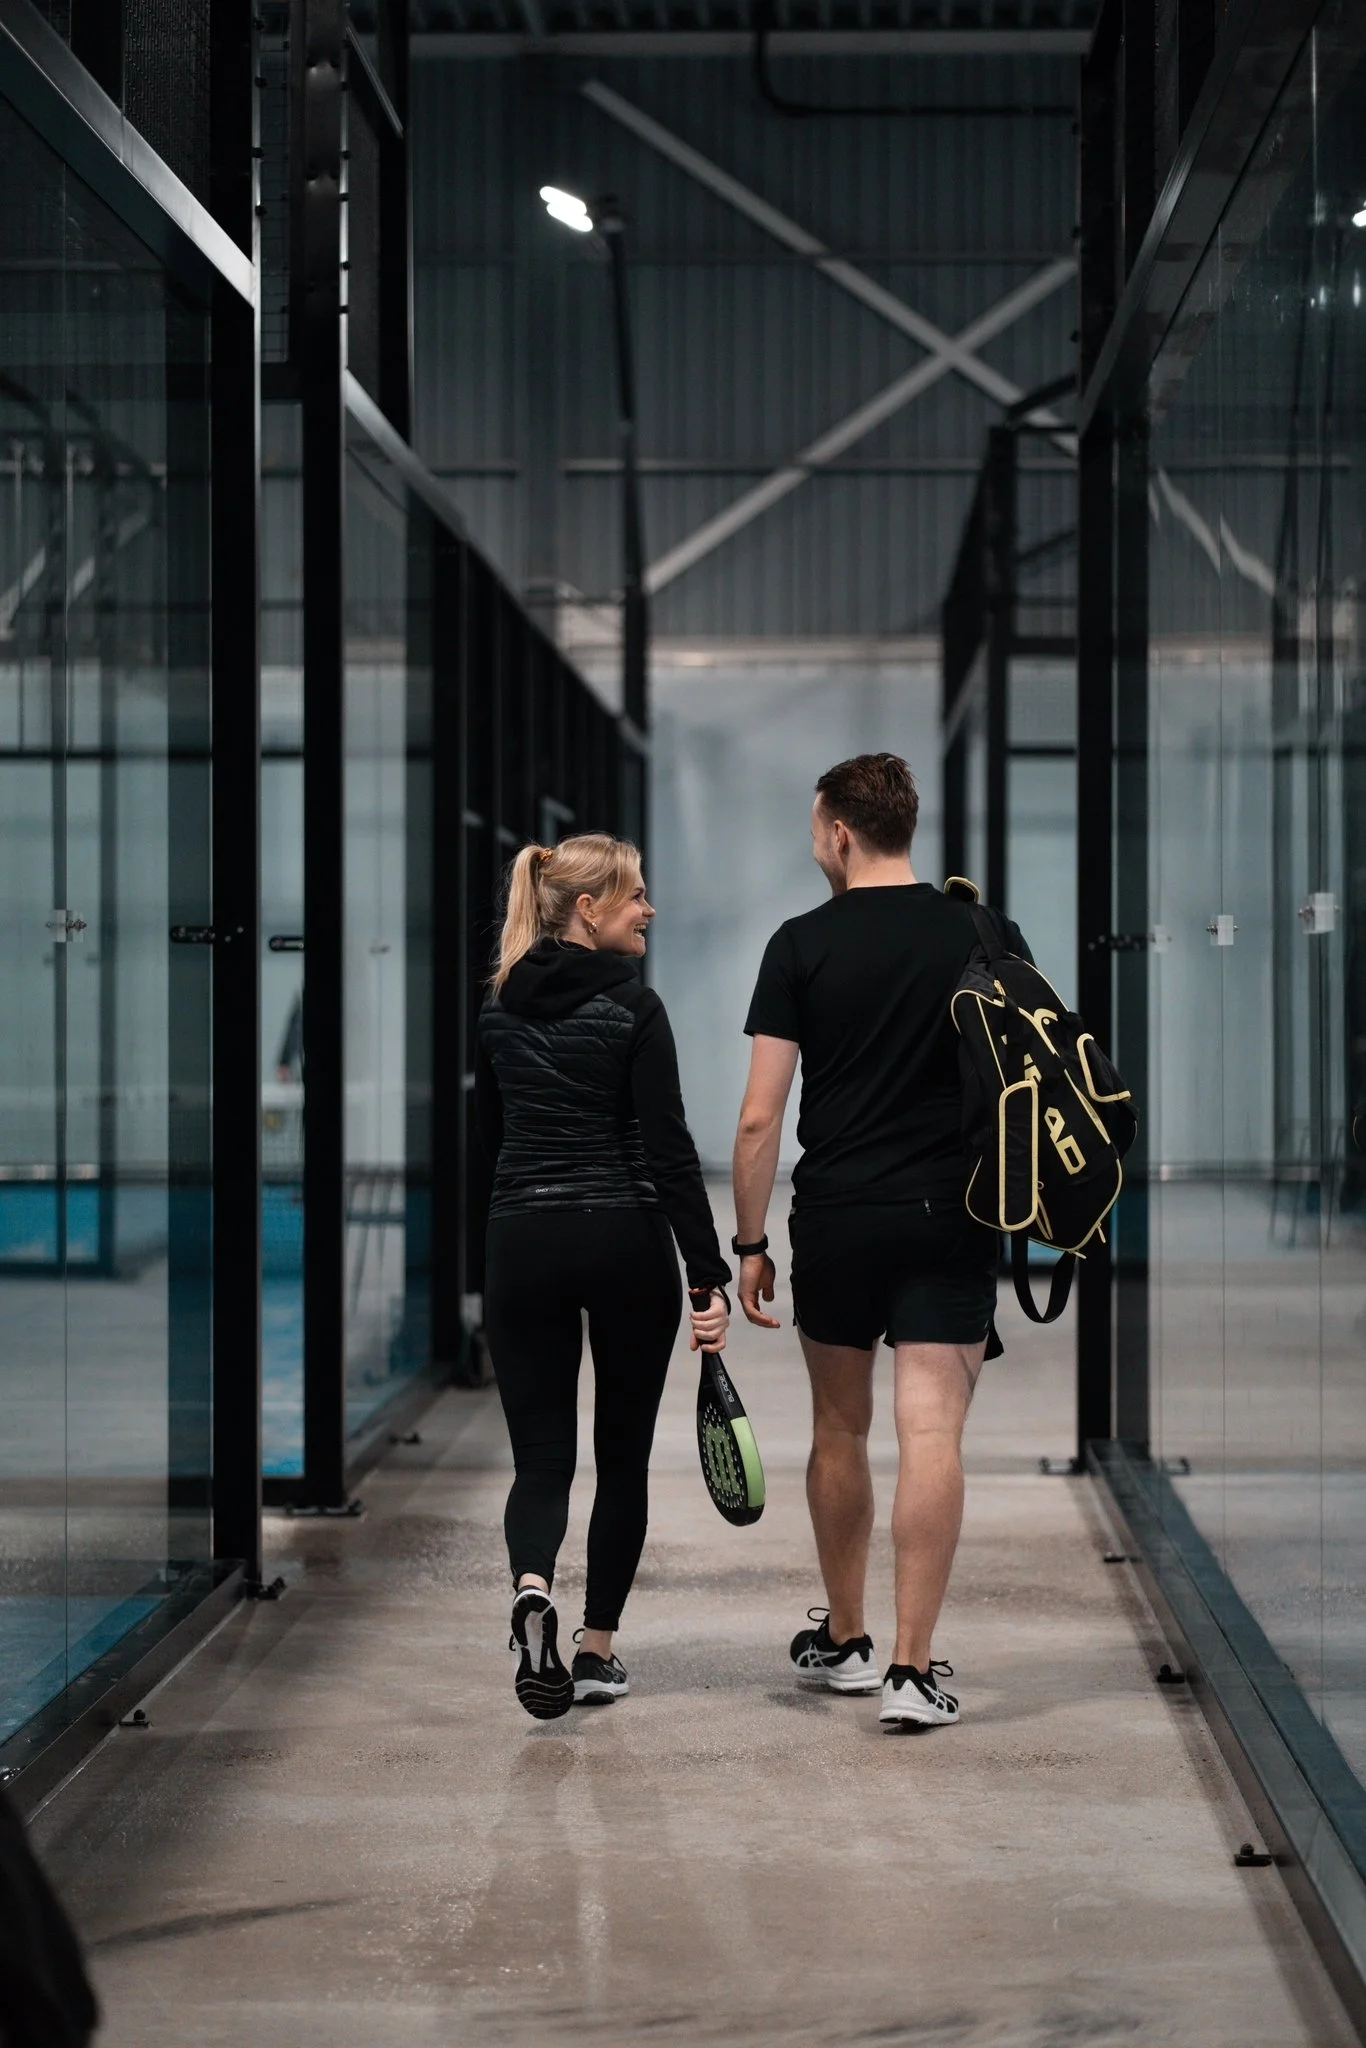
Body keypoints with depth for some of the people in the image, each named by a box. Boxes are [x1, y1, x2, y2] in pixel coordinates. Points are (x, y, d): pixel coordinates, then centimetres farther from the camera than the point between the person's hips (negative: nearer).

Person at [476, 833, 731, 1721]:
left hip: (521, 1246, 4)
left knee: (542, 1453, 4)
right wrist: (709, 1276, -16)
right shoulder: (632, 1006, -10)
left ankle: (533, 1587, -25)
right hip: (627, 1245, -4)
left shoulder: (501, 1007, 7)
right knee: (623, 1453, 12)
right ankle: (599, 1648, 15)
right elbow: (668, 1150, -15)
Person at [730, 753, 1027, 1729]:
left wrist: (749, 1245, 2)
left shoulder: (802, 945, -3)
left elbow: (760, 1119, -5)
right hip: (952, 1218, 0)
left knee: (840, 1429, 15)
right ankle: (914, 1667, -8)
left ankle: (844, 1640, 28)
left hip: (835, 1218, 0)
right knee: (932, 1436, -3)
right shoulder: (987, 936, 1)